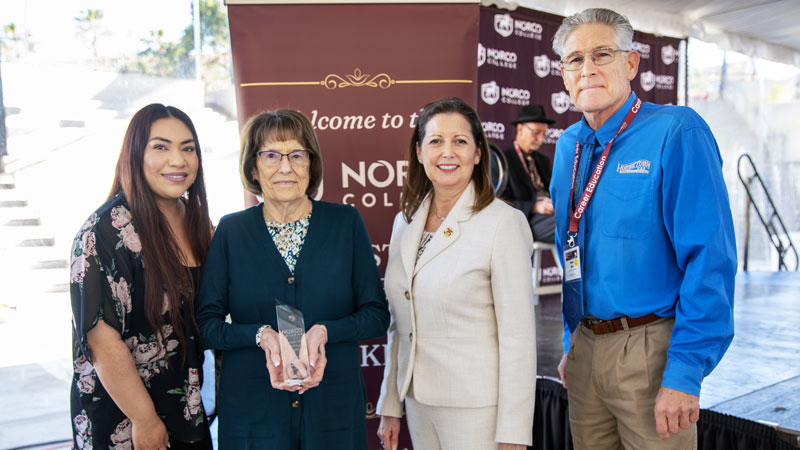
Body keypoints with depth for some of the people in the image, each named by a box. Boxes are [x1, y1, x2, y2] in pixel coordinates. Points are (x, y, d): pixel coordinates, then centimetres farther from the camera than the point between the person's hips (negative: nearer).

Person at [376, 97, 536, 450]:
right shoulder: (405, 222, 4)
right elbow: (398, 324, 9)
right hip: (418, 403, 5)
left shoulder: (503, 223, -13)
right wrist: (390, 407, 11)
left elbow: (518, 337, -14)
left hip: (477, 408, -5)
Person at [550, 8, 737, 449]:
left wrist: (685, 372, -20)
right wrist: (571, 344, 15)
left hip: (651, 350, -6)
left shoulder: (677, 132, -12)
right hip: (585, 349, 6)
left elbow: (710, 259, -17)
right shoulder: (568, 147, 7)